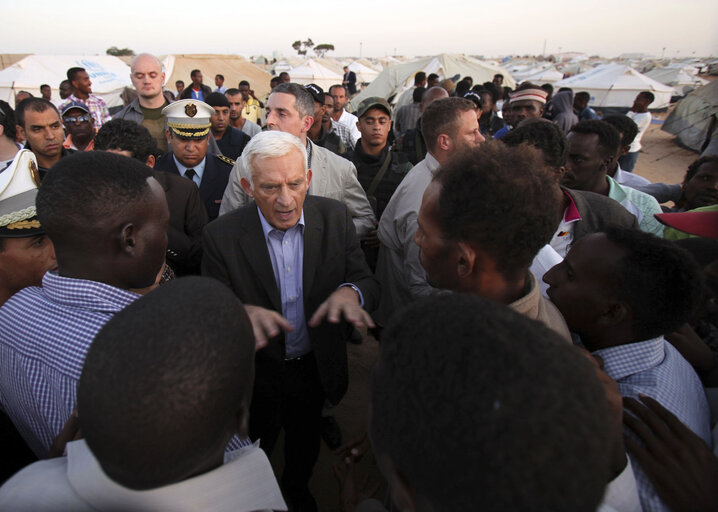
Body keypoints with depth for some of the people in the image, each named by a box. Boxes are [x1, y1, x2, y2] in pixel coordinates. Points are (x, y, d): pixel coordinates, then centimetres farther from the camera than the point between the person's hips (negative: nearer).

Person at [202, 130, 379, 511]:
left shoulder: (335, 217, -15)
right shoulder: (221, 236, -20)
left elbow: (367, 282, -12)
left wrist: (350, 292, -36)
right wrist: (244, 313, -38)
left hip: (316, 368, 2)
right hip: (256, 374, -2)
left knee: (306, 447, 30)